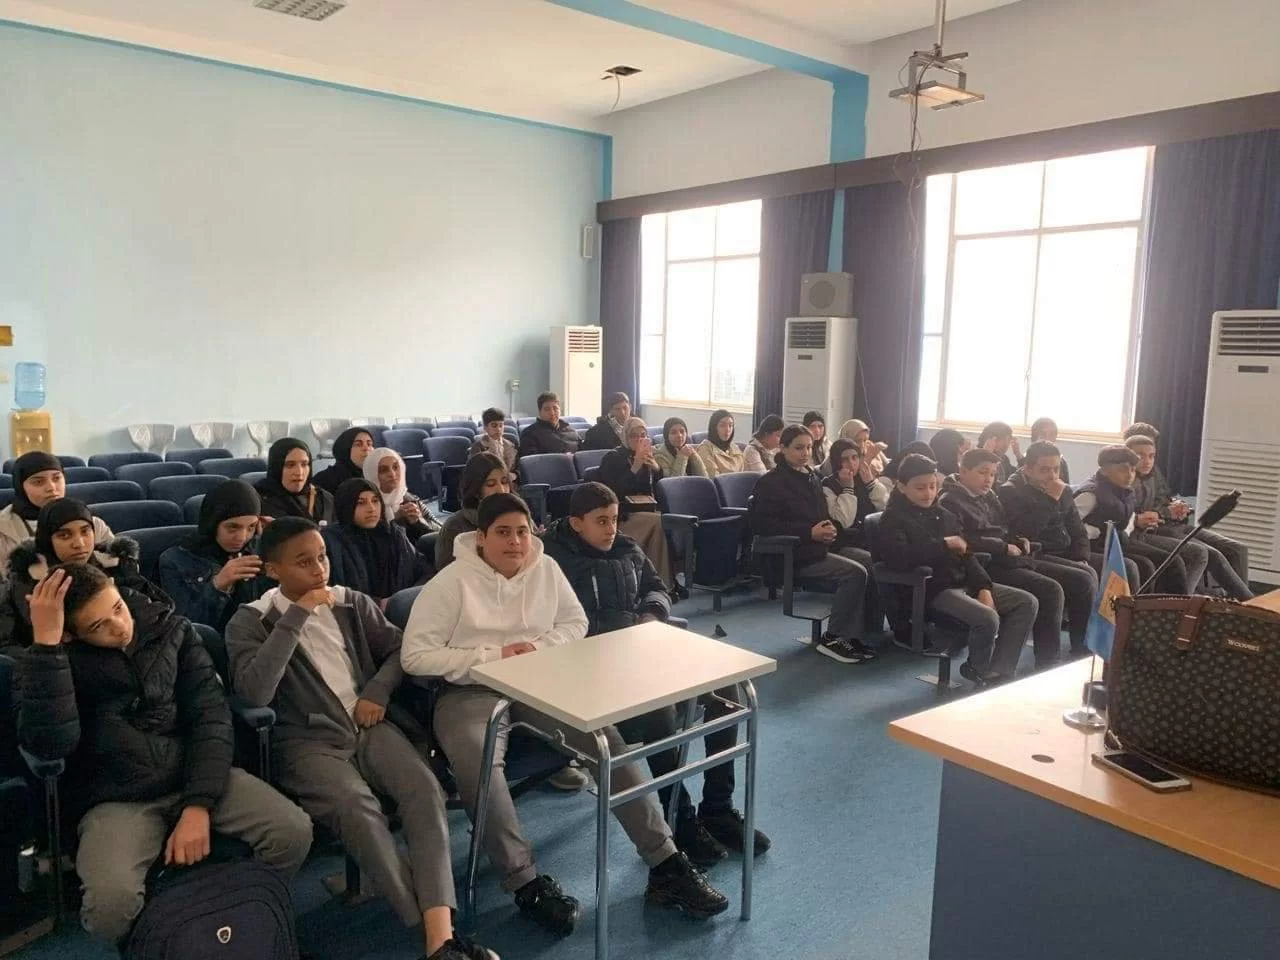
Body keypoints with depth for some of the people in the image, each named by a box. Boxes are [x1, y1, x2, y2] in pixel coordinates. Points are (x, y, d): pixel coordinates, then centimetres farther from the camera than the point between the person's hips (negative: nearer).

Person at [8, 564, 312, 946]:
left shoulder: (170, 629, 2)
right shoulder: (49, 661, -3)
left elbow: (211, 715, -3)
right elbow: (51, 745, -22)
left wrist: (199, 806, -15)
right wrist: (45, 642, -26)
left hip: (196, 776, 2)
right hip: (116, 800, -2)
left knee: (293, 833, -20)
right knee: (111, 903, -32)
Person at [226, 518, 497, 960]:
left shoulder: (352, 602, 11)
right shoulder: (250, 621, -2)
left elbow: (397, 648, 20)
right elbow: (253, 693, -19)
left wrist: (378, 692, 0)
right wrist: (297, 616, -19)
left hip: (369, 725, 4)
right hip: (308, 741, -4)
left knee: (425, 788, -25)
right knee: (357, 808, -33)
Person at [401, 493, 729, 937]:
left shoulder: (546, 569, 4)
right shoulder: (452, 582, -10)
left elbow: (576, 623, 12)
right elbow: (415, 656, -13)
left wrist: (539, 648, -10)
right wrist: (493, 656, -20)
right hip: (471, 690, -3)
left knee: (608, 738, -17)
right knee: (479, 762, -35)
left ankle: (666, 866, -10)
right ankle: (527, 884, -21)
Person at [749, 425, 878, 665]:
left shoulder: (810, 476, 16)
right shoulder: (772, 482, -8)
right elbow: (760, 523, -18)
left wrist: (830, 527, 2)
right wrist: (810, 532, -20)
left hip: (822, 545, 9)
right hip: (793, 554, -8)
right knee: (855, 572, -23)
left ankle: (855, 632, -1)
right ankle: (833, 638, -12)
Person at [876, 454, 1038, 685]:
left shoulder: (944, 515, 18)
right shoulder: (894, 519, -5)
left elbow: (967, 555, 16)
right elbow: (899, 558, -24)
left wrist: (984, 588, -2)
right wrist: (945, 544, -14)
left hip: (964, 582, 8)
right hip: (932, 589, -8)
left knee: (1027, 603, -3)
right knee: (988, 618, -29)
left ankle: (997, 673, -9)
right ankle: (981, 671, 2)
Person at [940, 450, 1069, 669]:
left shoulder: (989, 496, 20)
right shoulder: (950, 501, -7)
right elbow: (963, 541, -19)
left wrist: (1019, 540, 10)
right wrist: (1005, 548, -14)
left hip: (1008, 559, 9)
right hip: (988, 565, -9)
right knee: (1050, 590, -20)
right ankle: (1048, 665, -13)